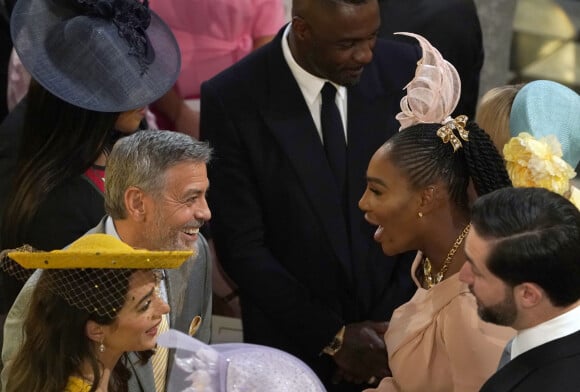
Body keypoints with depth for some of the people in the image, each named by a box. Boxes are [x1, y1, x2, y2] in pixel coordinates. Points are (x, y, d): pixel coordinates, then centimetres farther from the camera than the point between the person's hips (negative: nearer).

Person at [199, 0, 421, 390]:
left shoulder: (406, 72, -9)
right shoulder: (231, 99, -15)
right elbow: (242, 245, -12)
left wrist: (394, 324, -10)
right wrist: (332, 337, -15)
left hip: (401, 333, 2)